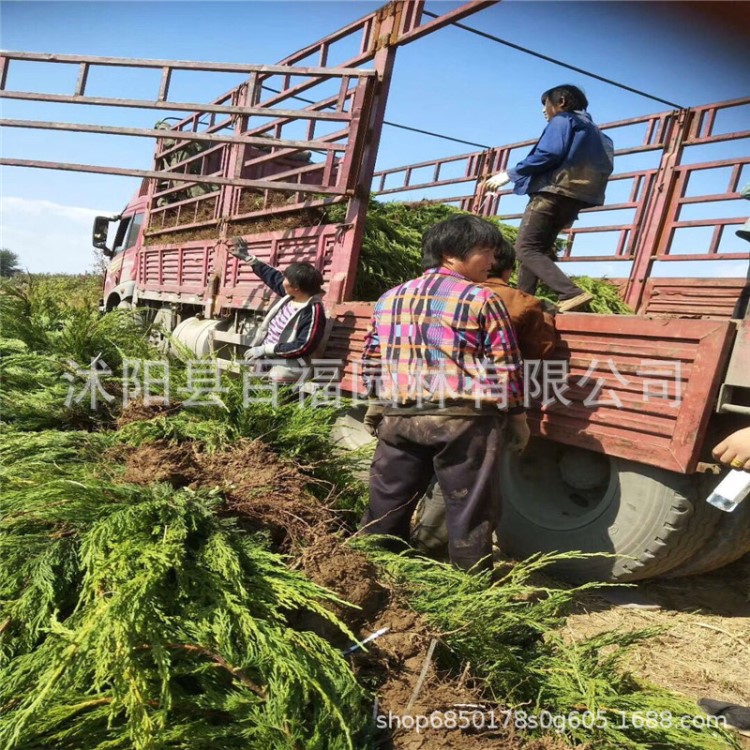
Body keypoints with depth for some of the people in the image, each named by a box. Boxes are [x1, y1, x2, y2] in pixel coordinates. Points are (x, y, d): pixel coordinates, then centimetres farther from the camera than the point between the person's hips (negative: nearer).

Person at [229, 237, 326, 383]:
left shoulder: (313, 311, -21)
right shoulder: (291, 295, 3)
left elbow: (303, 347, -24)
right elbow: (272, 276, 21)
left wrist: (266, 349, -22)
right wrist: (247, 257, 27)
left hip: (287, 361, -9)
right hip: (266, 354, 9)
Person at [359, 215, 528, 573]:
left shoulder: (389, 299, 12)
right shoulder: (481, 299, -4)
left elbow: (371, 362, 15)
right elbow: (506, 367, -4)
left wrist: (382, 400, 28)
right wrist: (516, 415, 7)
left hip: (398, 417, 5)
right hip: (464, 419, -4)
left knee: (386, 507, 15)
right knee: (467, 510, 7)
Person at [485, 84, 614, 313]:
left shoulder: (562, 120, 1)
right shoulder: (592, 130, 28)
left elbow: (549, 154, -16)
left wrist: (510, 174, -12)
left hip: (552, 193, -10)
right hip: (574, 197, 10)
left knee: (526, 248, -14)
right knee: (538, 249, 13)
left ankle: (572, 293, -29)